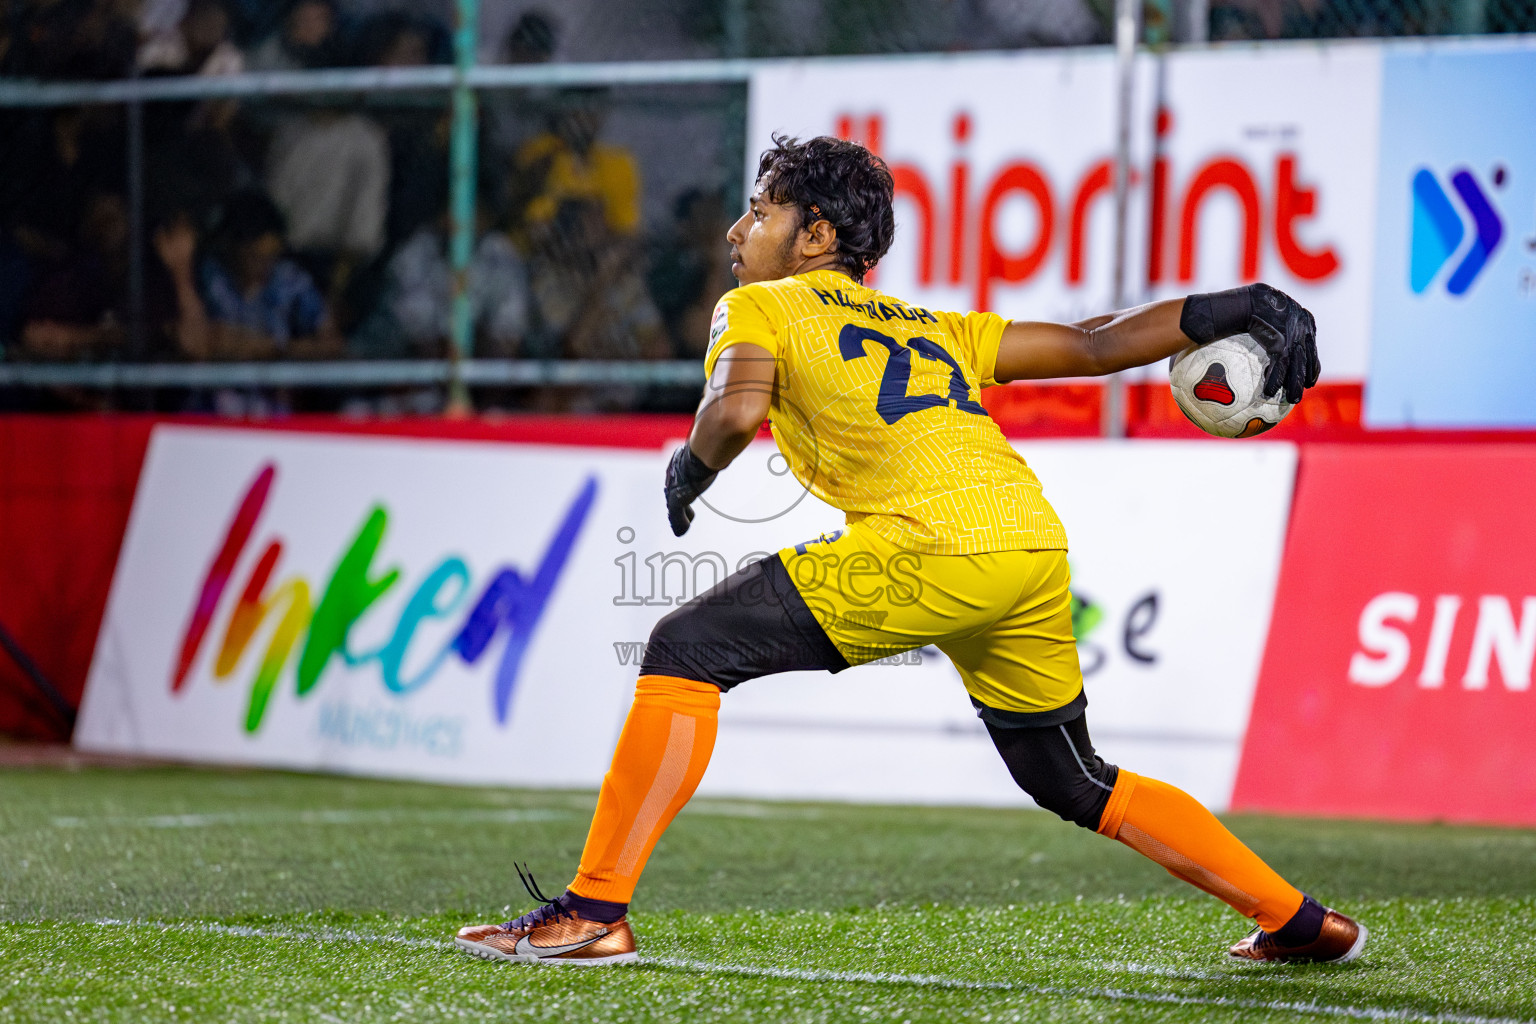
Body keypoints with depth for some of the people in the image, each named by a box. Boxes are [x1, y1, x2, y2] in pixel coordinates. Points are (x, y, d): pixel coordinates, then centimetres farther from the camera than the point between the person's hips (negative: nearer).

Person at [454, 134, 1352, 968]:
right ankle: (1300, 920, 28)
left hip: (934, 545, -7)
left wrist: (690, 472, 13)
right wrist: (1223, 309, 30)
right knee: (1075, 785, 26)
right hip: (1038, 548, 7)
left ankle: (594, 913, -6)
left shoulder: (760, 308, 15)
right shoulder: (933, 327, 32)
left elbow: (736, 410, -6)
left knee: (687, 650, 1)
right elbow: (1097, 344, 26)